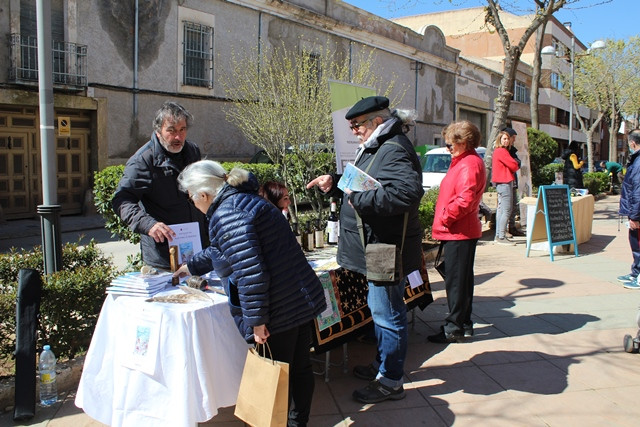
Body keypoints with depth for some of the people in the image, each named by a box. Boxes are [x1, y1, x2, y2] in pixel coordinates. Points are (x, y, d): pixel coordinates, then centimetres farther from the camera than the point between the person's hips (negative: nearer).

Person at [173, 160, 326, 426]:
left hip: (279, 311, -10)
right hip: (303, 300, 10)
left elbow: (250, 271, -26)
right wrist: (192, 266, 44)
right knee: (299, 368, 21)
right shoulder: (245, 200, 16)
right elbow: (224, 251, 32)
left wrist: (256, 320, -20)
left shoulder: (226, 215, -17)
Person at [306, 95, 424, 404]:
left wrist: (359, 198, -29)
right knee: (380, 309, 22)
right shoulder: (376, 148, 15)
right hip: (377, 247, 11)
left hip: (388, 249, -11)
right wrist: (334, 183, 14)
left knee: (387, 313, 1)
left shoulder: (395, 151, -20)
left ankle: (390, 382, 15)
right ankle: (383, 365, 38)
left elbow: (408, 192, -36)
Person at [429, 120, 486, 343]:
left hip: (459, 233, -11)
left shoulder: (469, 164, -17)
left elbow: (465, 200, -27)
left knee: (455, 280, -3)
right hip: (458, 231, 11)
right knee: (461, 279, 17)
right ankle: (463, 324, 27)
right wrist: (444, 219, 14)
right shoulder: (464, 161, 17)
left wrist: (444, 218, -16)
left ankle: (454, 328, 6)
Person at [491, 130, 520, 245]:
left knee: (501, 209, 14)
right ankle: (501, 237, -11)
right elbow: (513, 165, -13)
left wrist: (515, 167, 3)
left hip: (501, 183, 11)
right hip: (504, 183, -11)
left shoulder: (497, 151, 18)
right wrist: (518, 167, 7)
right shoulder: (502, 151, -14)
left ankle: (498, 236, 18)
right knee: (506, 211, -10)